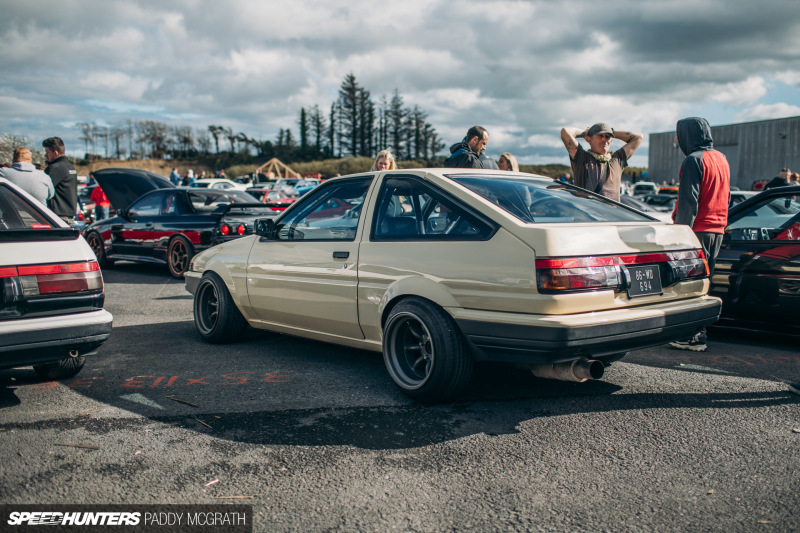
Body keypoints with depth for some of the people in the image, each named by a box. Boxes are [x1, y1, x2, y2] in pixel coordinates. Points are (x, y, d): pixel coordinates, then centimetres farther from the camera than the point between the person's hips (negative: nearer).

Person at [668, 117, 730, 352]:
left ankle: (694, 337, -3)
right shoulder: (721, 159, 16)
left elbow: (688, 201, -19)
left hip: (698, 229, -9)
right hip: (718, 229, 9)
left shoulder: (694, 160, -13)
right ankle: (699, 332, 21)